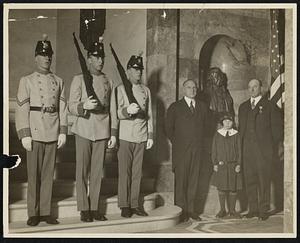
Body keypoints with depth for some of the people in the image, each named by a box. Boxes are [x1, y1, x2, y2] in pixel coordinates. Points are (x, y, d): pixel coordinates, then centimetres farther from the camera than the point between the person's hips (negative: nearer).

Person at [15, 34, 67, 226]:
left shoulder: (58, 81, 11)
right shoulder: (27, 81, 2)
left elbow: (62, 108, 8)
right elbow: (22, 109, -3)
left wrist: (63, 131, 0)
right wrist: (24, 134, -10)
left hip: (53, 133, 3)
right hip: (35, 132, -2)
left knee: (49, 173, 7)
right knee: (34, 174, 2)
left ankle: (46, 212, 15)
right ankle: (33, 213, 12)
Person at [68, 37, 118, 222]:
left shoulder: (109, 82, 12)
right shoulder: (79, 79, 2)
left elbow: (113, 110, 11)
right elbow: (72, 107, -3)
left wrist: (114, 133, 6)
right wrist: (84, 106, -24)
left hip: (102, 132, 3)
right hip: (84, 130, -2)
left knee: (97, 171, 6)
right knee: (82, 171, 1)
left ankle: (95, 208, 15)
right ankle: (84, 209, 10)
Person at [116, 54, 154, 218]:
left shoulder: (146, 90, 14)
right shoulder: (121, 89, 3)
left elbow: (149, 114, 14)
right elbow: (117, 113, -5)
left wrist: (150, 135, 9)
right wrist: (127, 110, -27)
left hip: (141, 138, 4)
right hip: (125, 136, -3)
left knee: (137, 172, 6)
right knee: (124, 172, -1)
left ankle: (134, 204, 13)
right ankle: (124, 206, 6)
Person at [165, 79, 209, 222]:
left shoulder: (202, 107, 15)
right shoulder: (175, 107, 4)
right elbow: (169, 128, 6)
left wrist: (201, 142, 12)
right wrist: (176, 142, 2)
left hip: (198, 149, 3)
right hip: (181, 150, -3)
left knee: (194, 179, 5)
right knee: (180, 180, -3)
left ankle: (191, 209, 12)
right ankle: (181, 210, 4)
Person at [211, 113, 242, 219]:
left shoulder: (236, 135, 3)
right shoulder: (217, 134, 5)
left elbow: (239, 150, 4)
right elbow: (214, 150, 6)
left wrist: (238, 164, -4)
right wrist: (215, 163, -1)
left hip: (233, 165, 0)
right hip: (221, 165, 0)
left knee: (233, 188, 4)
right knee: (221, 188, 2)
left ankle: (232, 210, 16)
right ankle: (222, 210, 15)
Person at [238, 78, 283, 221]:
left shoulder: (270, 106, 4)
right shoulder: (243, 107, 18)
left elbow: (277, 128, 2)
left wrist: (274, 147, -4)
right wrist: (240, 147, 11)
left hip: (263, 150, -4)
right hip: (247, 150, 4)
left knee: (264, 180, -2)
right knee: (249, 180, 5)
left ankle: (263, 210, 6)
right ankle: (253, 209, 14)